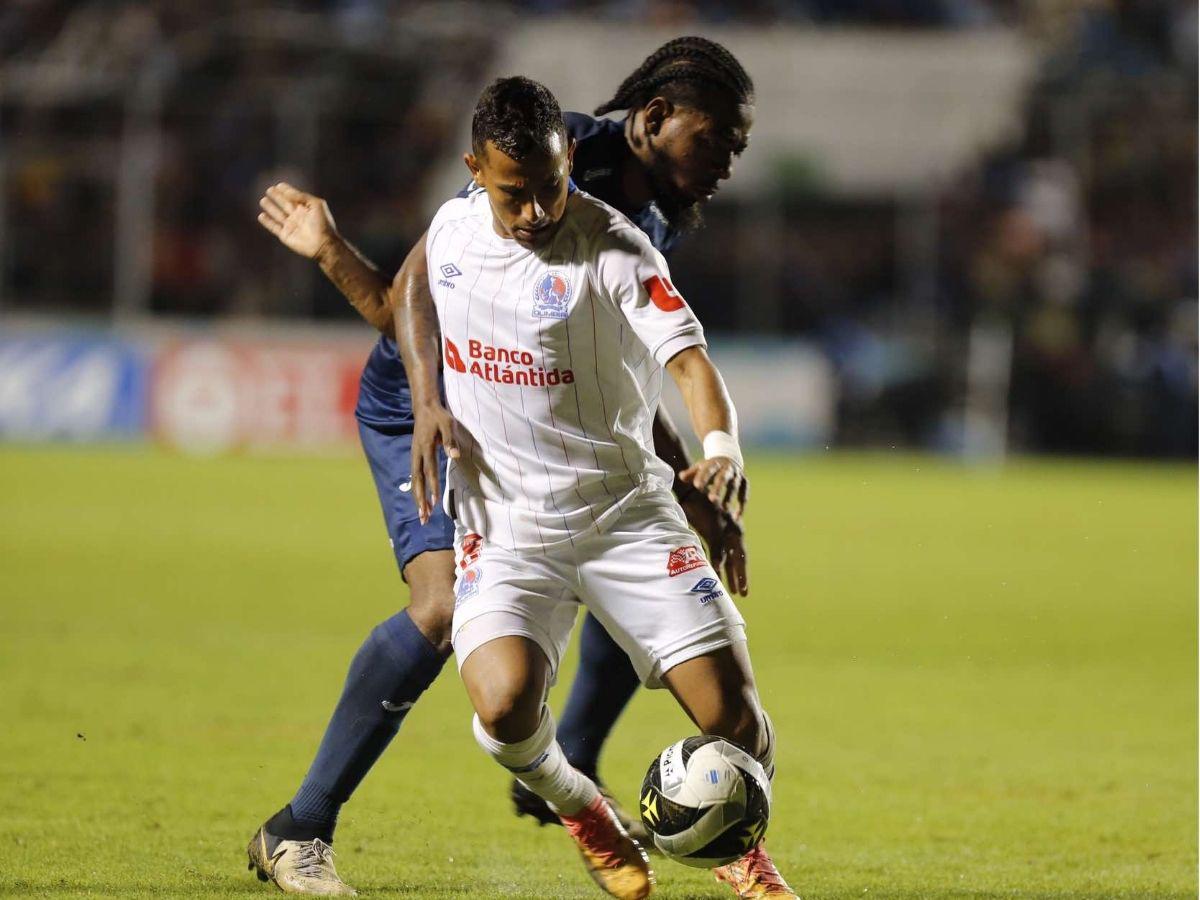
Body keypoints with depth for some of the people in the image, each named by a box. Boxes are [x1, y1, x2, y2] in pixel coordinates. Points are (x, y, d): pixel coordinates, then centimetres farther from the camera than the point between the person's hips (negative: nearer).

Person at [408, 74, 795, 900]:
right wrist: (427, 403, 9)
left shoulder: (614, 250, -12)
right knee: (505, 707, -27)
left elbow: (688, 359, -23)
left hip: (625, 511, -2)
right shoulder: (450, 230, 3)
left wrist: (721, 447, -42)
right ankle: (582, 813, 9)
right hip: (504, 521, 2)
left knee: (735, 721, -10)